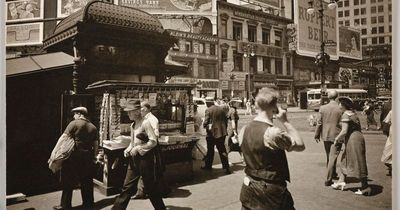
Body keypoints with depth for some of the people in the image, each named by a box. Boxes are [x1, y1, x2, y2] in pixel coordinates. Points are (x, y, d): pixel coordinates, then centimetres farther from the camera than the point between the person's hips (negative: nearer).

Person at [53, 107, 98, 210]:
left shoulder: (74, 124, -7)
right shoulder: (93, 127, 7)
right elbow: (95, 145, 9)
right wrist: (94, 157, 18)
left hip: (73, 156, -5)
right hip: (87, 157, 5)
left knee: (68, 182, 7)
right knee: (86, 182, 14)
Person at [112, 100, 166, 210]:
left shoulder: (145, 123, -14)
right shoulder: (133, 125, 10)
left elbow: (153, 142, -20)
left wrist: (137, 148, -19)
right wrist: (128, 149, 2)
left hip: (145, 158, -7)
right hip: (134, 158, 7)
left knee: (150, 187, 5)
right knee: (127, 186, 11)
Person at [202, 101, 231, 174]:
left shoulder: (208, 110, -11)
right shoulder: (222, 109, 5)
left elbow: (206, 121, -14)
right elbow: (226, 120, 9)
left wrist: (205, 125, 7)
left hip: (212, 133, -4)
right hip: (221, 132, 4)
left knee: (210, 150, 12)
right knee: (222, 150, 6)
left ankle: (208, 165, 24)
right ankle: (226, 167, 4)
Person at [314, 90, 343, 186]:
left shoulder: (323, 108, -6)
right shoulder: (341, 109, -12)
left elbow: (319, 123, -2)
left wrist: (317, 135, 8)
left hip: (326, 136, 3)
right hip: (337, 136, -3)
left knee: (329, 157, 20)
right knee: (333, 157, 2)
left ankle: (332, 174, 39)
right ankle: (328, 179, 1)